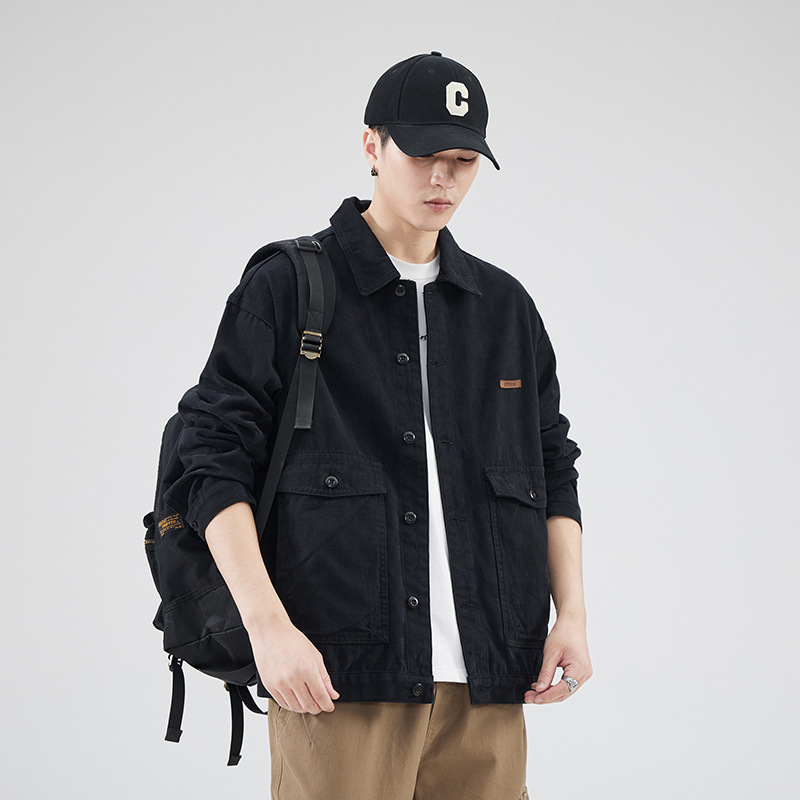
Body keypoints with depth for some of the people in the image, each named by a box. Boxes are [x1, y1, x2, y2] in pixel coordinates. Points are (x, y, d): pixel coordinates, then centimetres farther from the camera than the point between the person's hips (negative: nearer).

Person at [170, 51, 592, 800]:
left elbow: (553, 469, 20)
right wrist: (267, 624, -14)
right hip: (338, 678, -4)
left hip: (488, 682, 4)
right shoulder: (286, 289, 1)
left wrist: (572, 611, 7)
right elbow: (214, 459, -4)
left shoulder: (506, 307, 16)